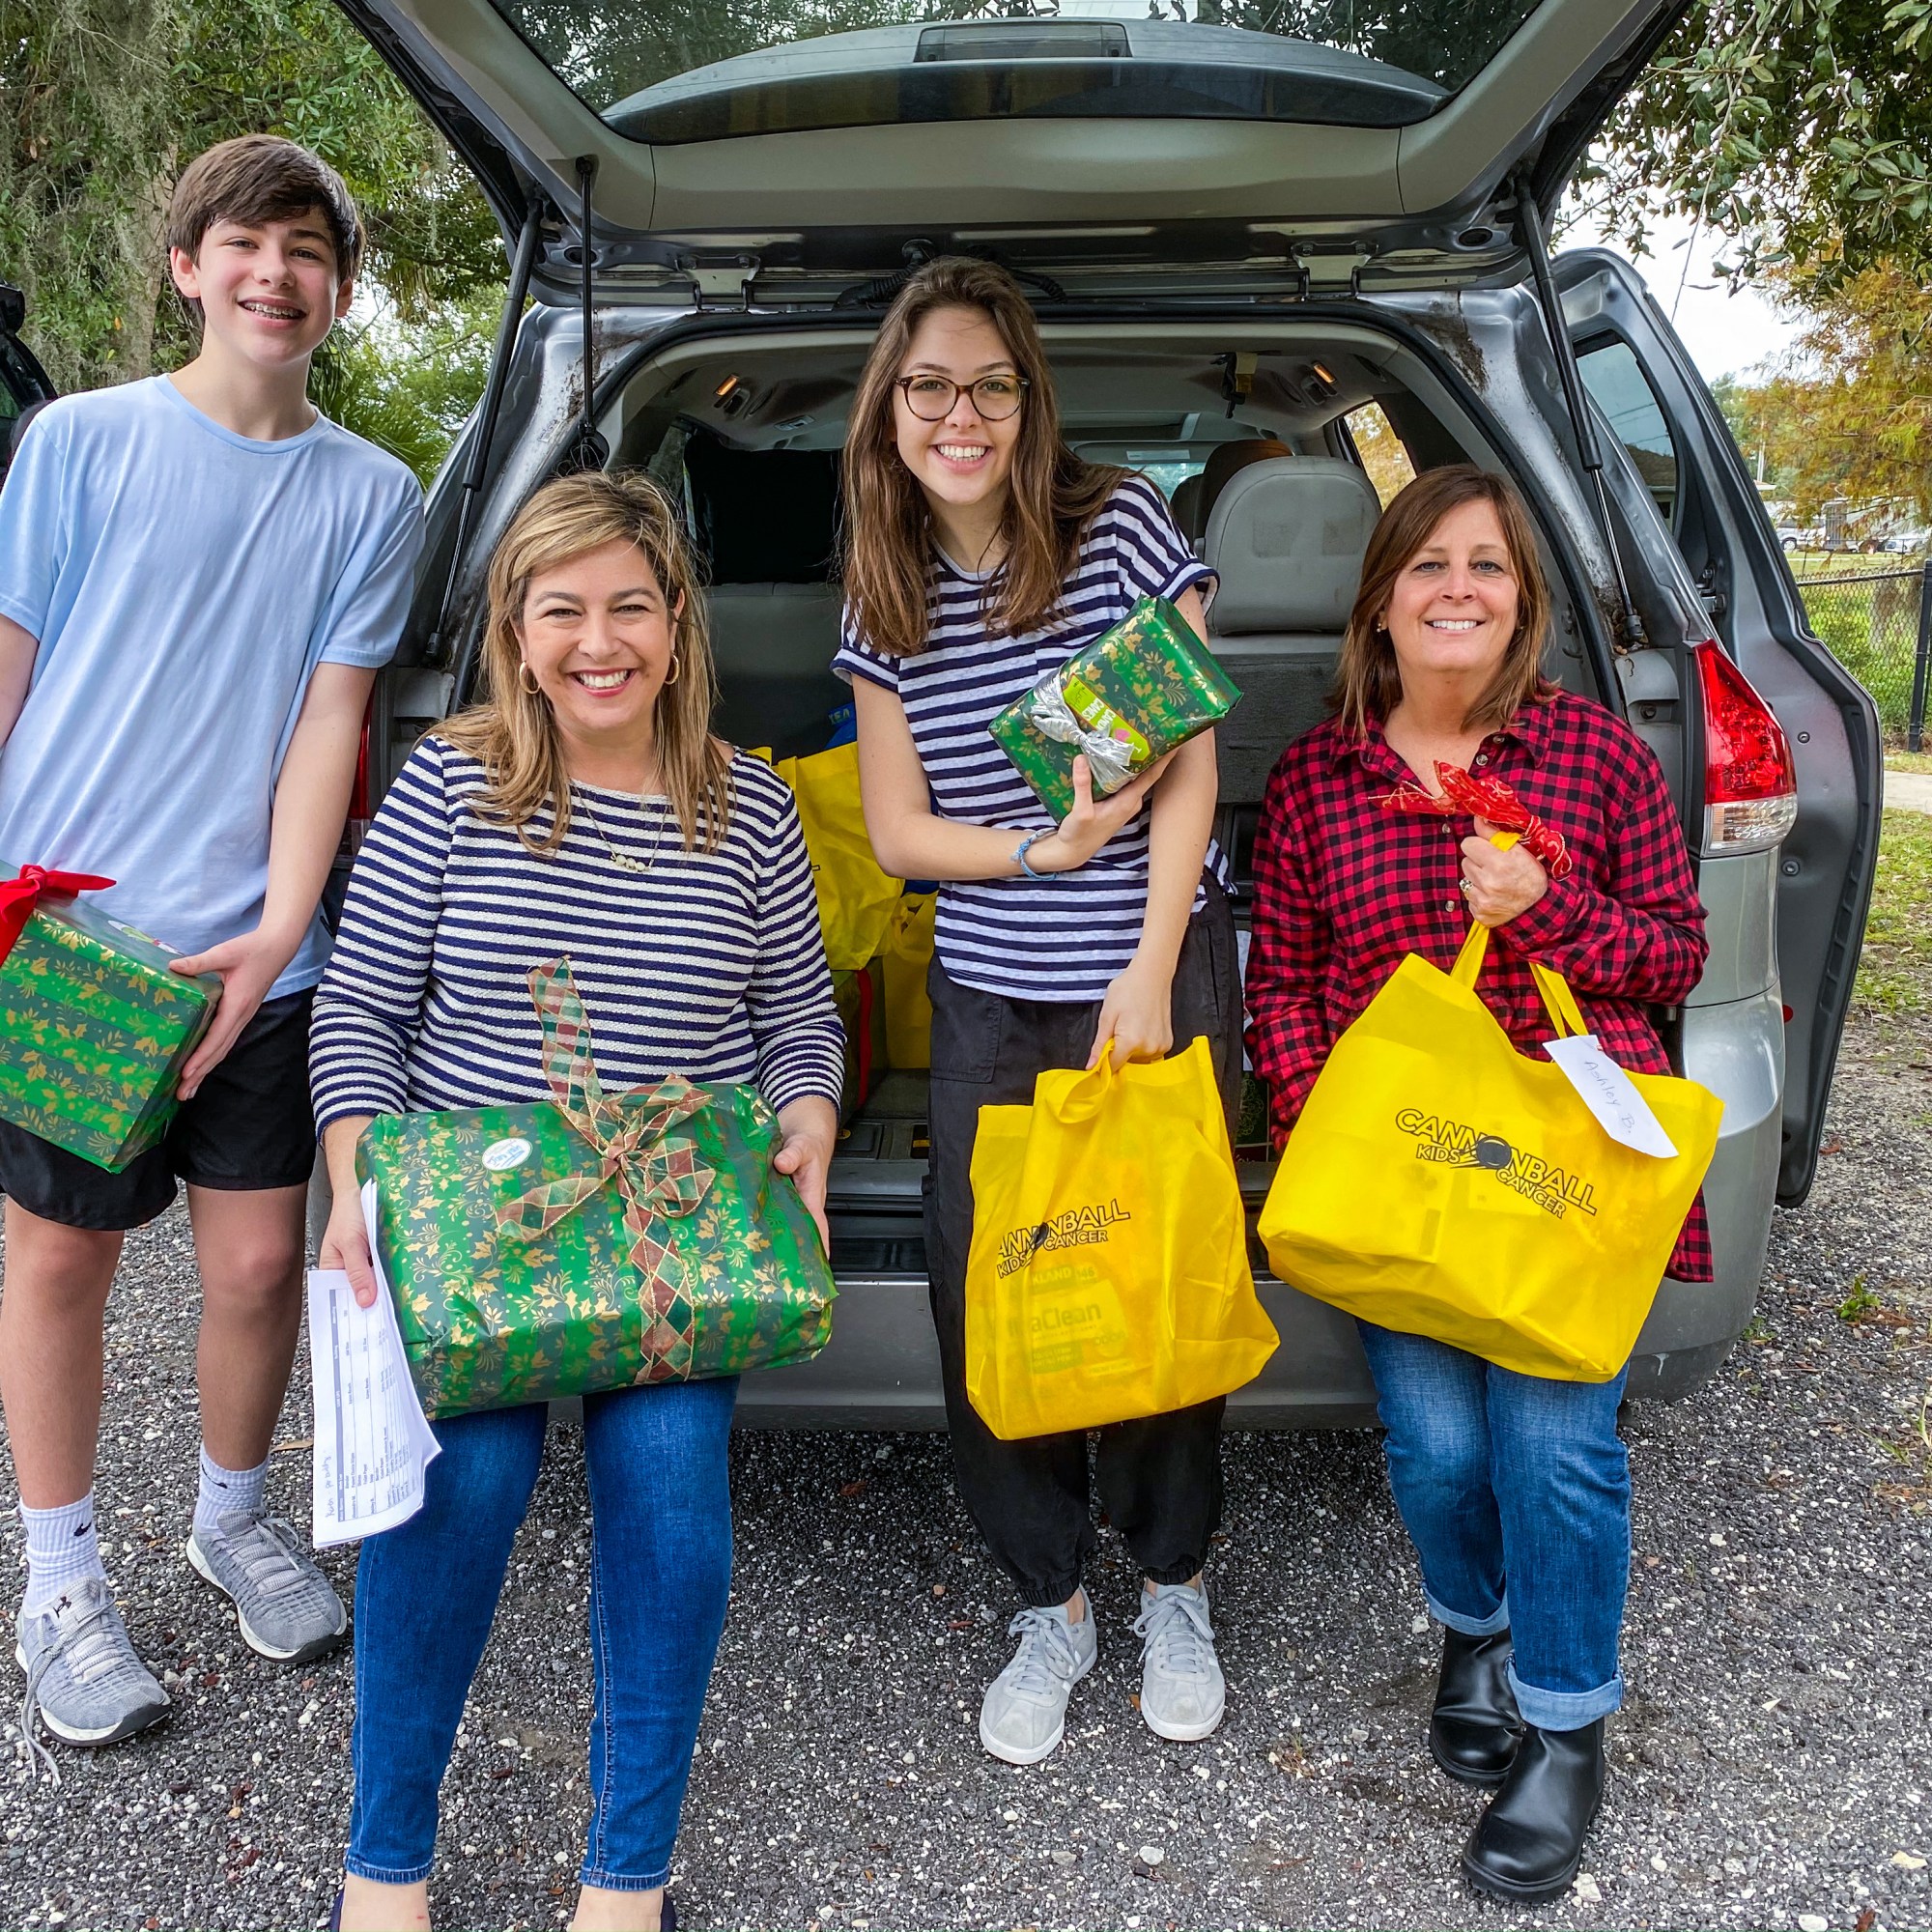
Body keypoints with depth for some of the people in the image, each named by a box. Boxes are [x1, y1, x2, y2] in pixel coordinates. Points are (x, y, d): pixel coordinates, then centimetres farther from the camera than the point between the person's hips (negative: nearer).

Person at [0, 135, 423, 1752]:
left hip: (249, 955, 2)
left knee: (259, 1261, 6)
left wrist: (280, 927, -12)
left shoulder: (371, 497, 6)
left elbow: (330, 718, 0)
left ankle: (235, 1514, 34)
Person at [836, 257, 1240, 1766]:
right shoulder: (885, 597, 5)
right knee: (980, 1303, 3)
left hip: (1153, 974, -3)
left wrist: (1151, 971, -13)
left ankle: (1174, 1586, 28)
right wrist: (1046, 848, -14)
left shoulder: (1122, 526, -5)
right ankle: (1051, 1604, 23)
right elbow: (896, 829, 4)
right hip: (987, 1002, 3)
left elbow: (1190, 764, -6)